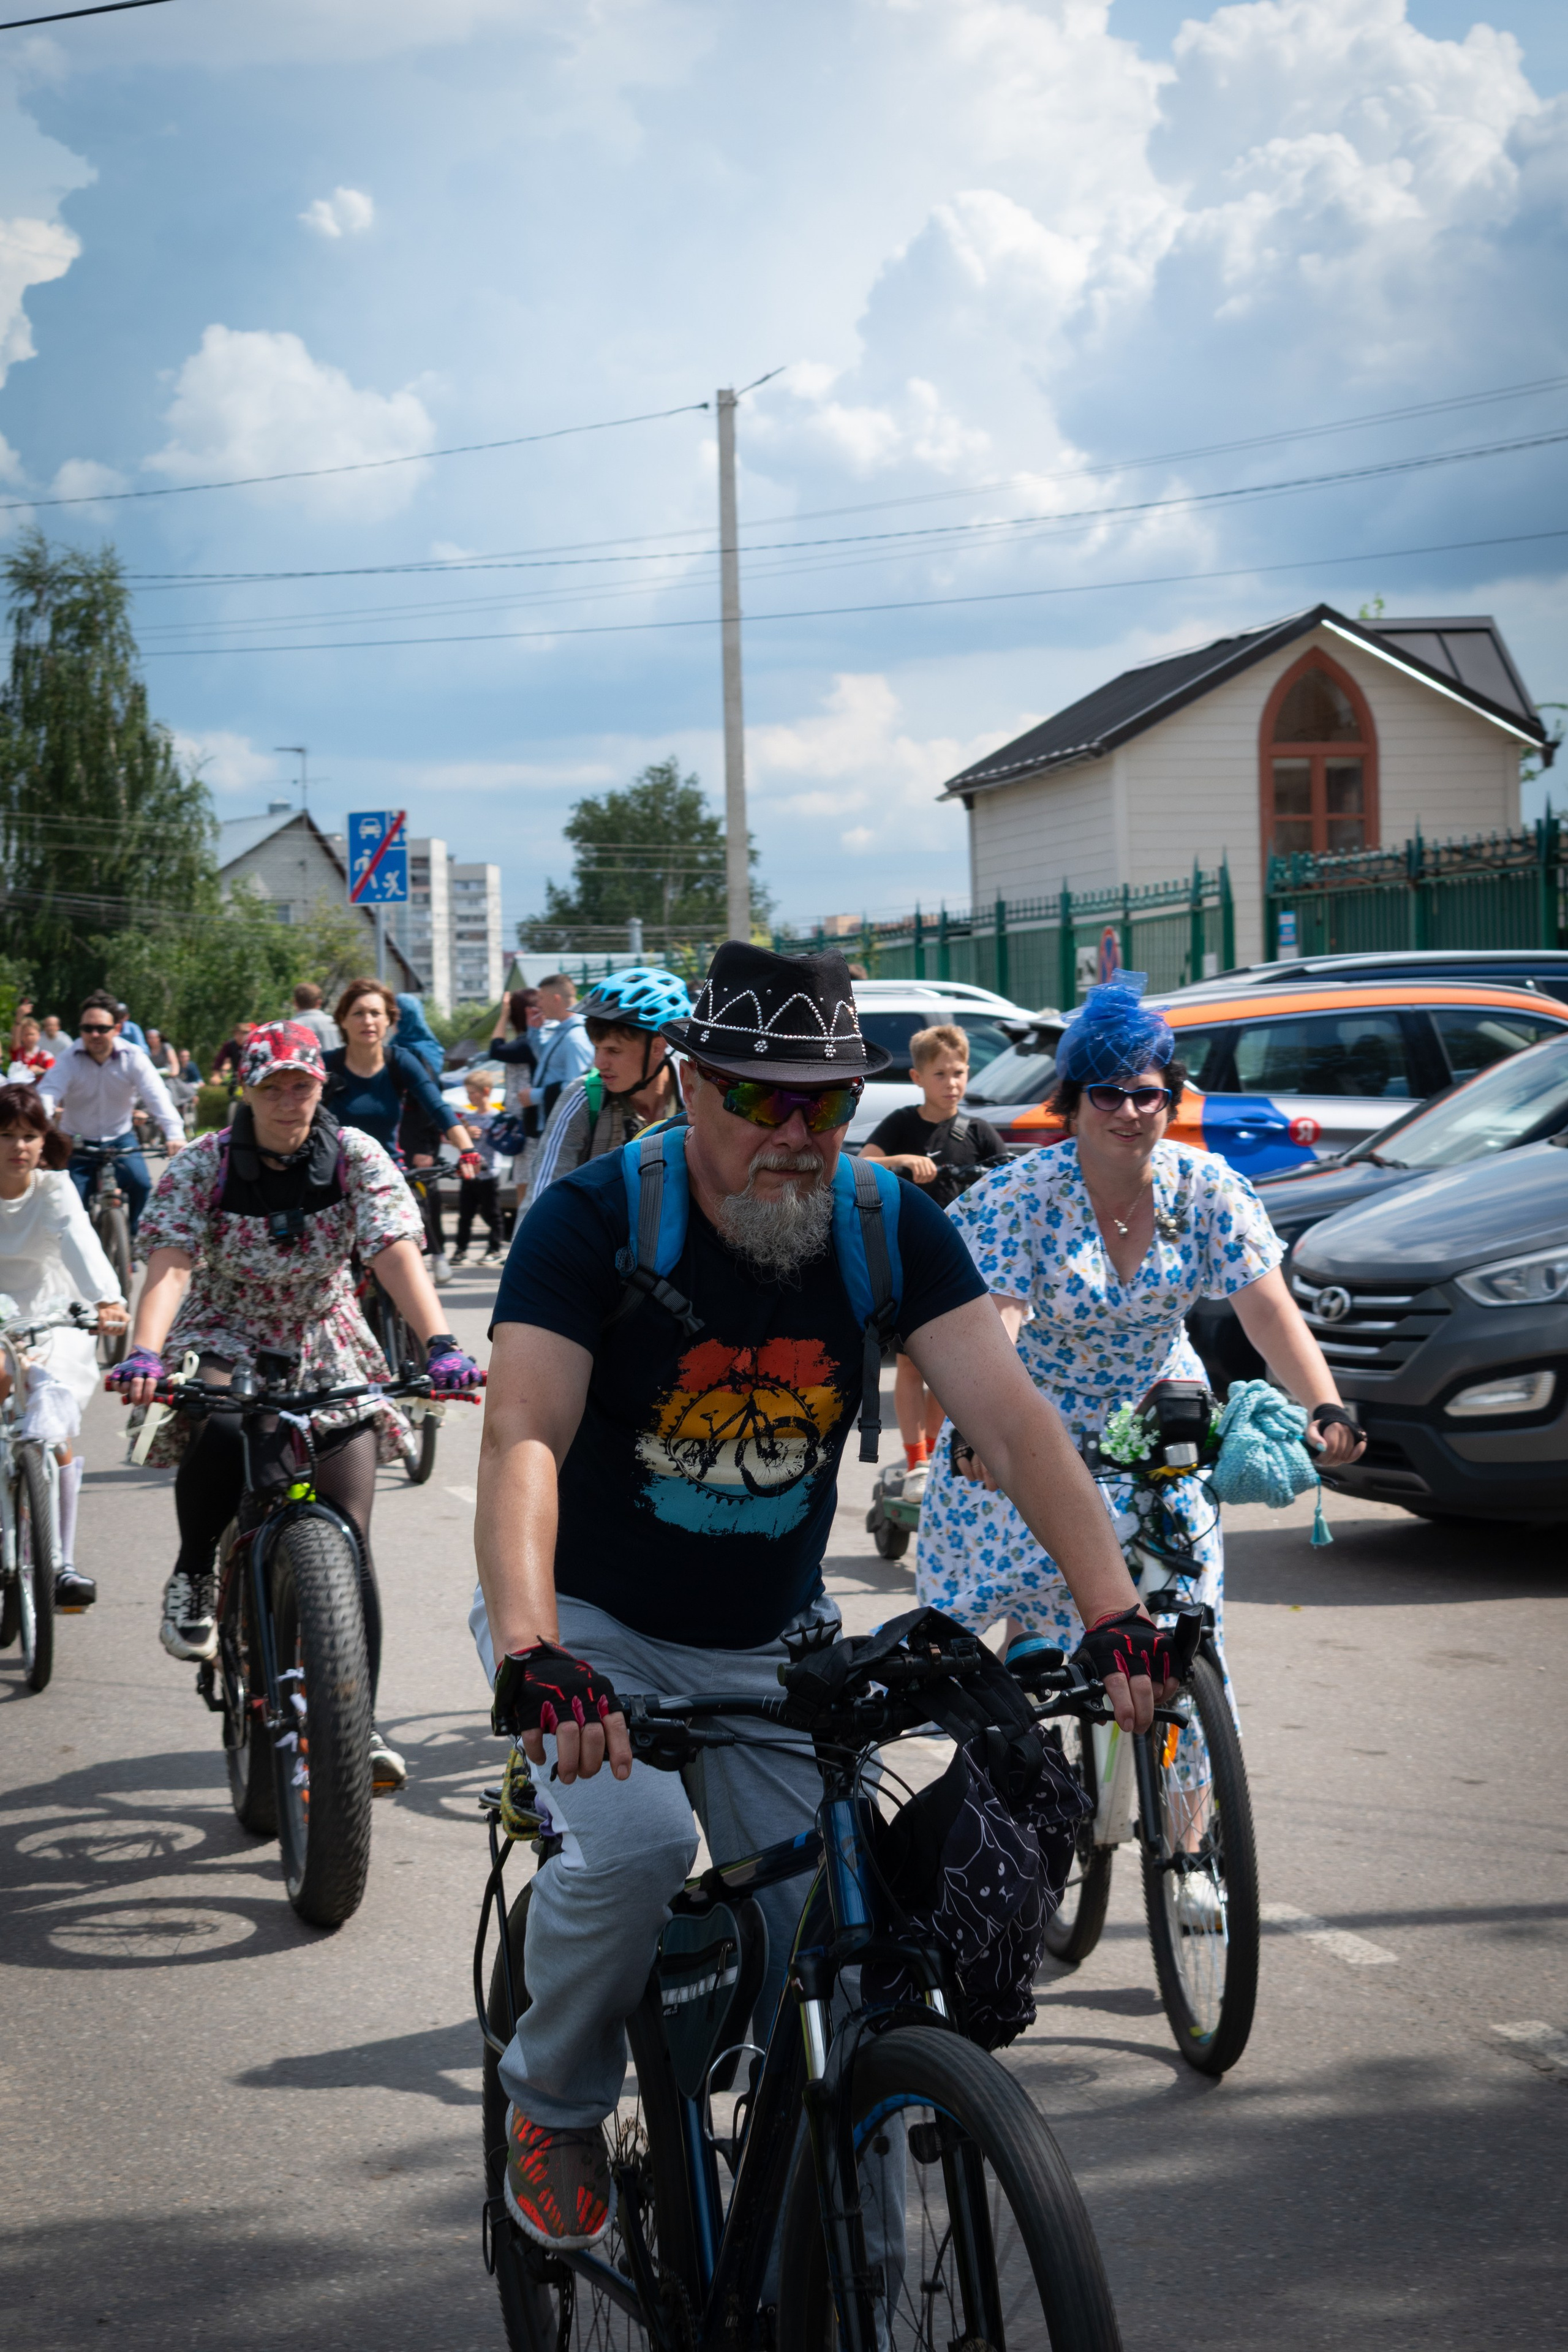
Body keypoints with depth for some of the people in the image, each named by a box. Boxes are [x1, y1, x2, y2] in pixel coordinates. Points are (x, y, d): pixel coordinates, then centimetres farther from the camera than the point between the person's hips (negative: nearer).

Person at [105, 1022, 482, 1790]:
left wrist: (440, 1345, -36)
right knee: (220, 1434, -37)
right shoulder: (203, 1167, -10)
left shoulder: (356, 1157, -8)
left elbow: (397, 1254, -20)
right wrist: (144, 1354, -42)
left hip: (326, 1355, 2)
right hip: (224, 1344, -1)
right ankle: (193, 1578, -8)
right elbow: (170, 1266, -23)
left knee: (348, 1541, -8)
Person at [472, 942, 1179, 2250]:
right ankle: (556, 2107, -1)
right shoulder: (595, 1221, -21)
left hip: (774, 1641, 3)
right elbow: (523, 1441, -32)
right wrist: (530, 1655, -49)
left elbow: (1013, 1417, -19)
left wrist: (1118, 1614, -34)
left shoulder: (892, 1226, -11)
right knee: (633, 1845, -28)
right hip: (596, 1623, -3)